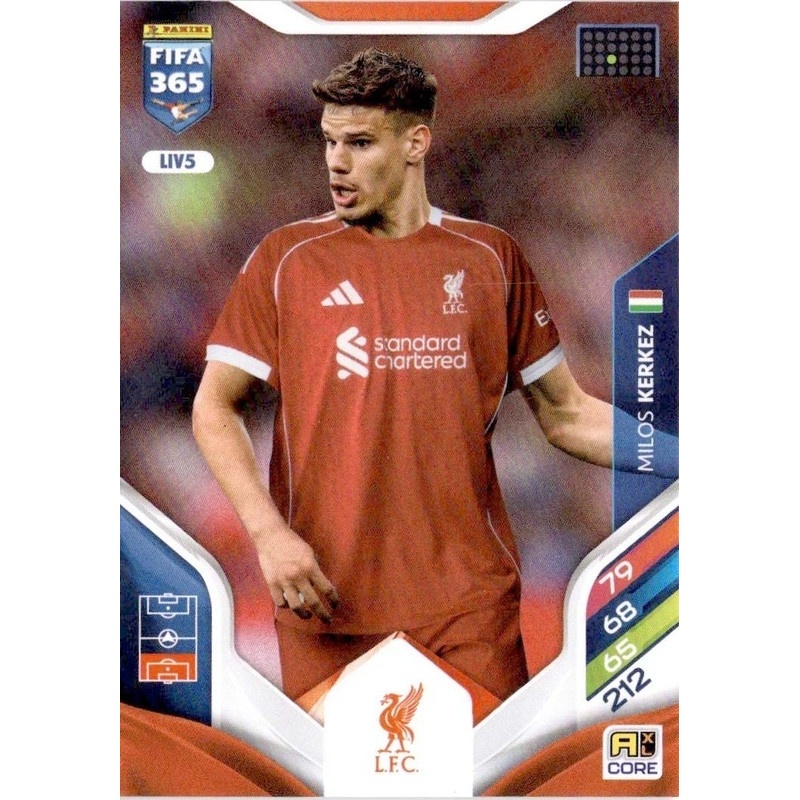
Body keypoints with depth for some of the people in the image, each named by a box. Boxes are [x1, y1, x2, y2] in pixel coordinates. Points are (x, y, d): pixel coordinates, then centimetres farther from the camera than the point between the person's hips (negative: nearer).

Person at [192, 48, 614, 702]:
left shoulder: (491, 256, 6)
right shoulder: (286, 257, 3)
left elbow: (566, 413, 9)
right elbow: (215, 407, 2)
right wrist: (268, 532, -12)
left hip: (472, 597, 1)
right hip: (325, 595, 0)